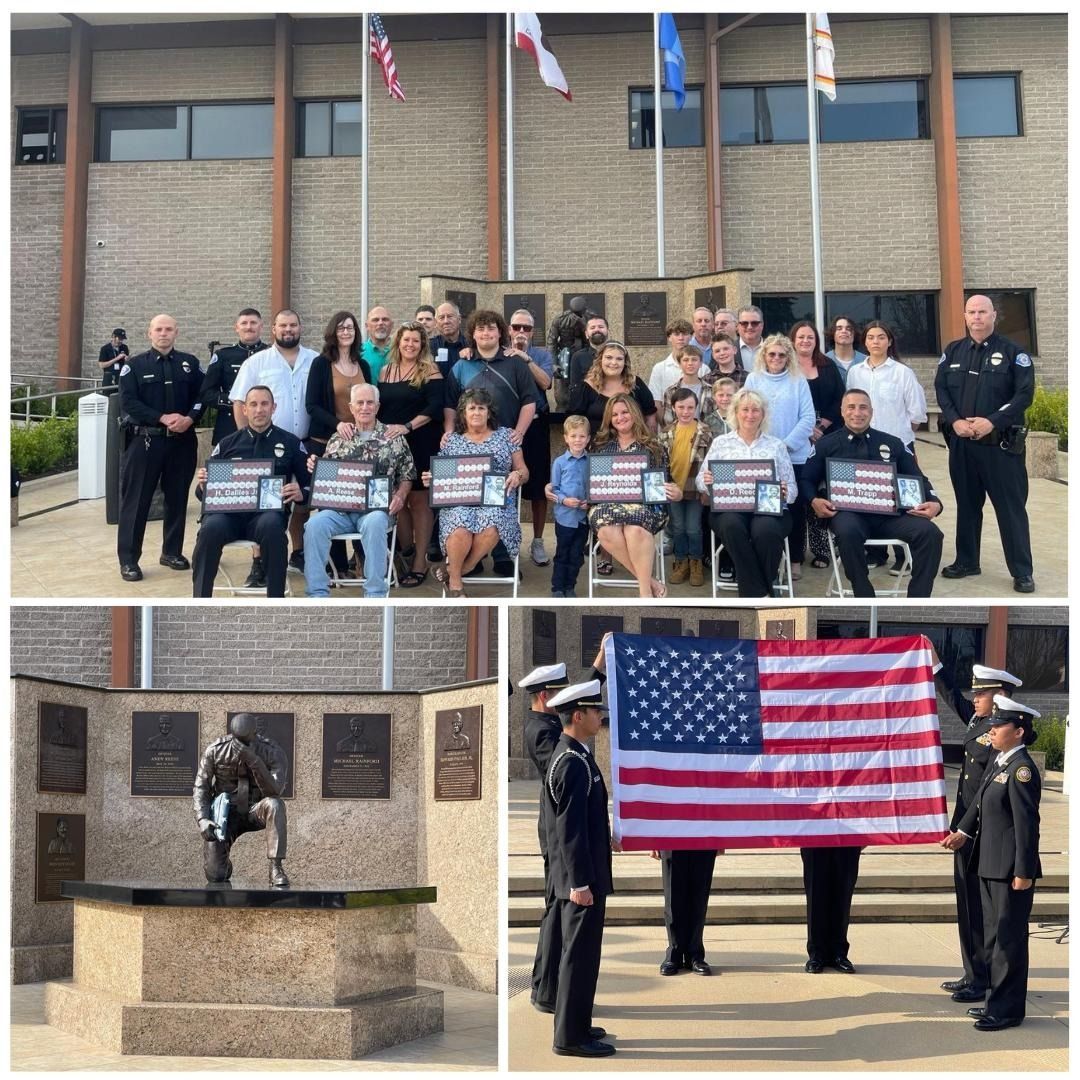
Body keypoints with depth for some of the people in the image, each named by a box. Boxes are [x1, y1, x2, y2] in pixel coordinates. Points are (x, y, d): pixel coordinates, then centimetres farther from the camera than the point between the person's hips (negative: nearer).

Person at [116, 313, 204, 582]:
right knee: (136, 500, -2)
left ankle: (172, 552, 24)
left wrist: (189, 419, -14)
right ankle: (128, 559, 1)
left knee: (177, 498, 11)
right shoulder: (135, 365, 0)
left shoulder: (190, 363, 9)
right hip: (145, 440, -3)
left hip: (182, 441, 3)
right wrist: (163, 418, -18)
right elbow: (128, 403, -8)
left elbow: (202, 396, 6)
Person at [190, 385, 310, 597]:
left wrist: (300, 493, -10)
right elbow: (204, 492, 19)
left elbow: (310, 484, 13)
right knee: (211, 528, -33)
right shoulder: (227, 444, 20)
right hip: (228, 510, 2)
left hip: (268, 511, -1)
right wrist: (202, 484, -5)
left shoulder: (290, 443, 15)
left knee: (271, 525, -37)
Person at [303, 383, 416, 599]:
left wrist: (400, 496, -7)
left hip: (375, 508, -2)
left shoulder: (393, 438, 11)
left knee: (374, 524, -38)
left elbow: (407, 476, 11)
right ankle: (318, 594, -22)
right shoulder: (338, 440, 17)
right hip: (339, 508, 2)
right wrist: (313, 467, -2)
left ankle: (375, 595, -29)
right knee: (315, 524, -29)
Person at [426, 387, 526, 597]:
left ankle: (454, 571, -16)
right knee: (460, 529, -36)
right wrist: (431, 480, -4)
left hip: (496, 501, 0)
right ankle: (455, 580, -12)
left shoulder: (505, 435, 16)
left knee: (491, 527, -37)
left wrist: (517, 475, -8)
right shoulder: (452, 441, 17)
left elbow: (523, 471, 15)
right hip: (459, 501, 0)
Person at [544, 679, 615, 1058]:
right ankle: (570, 1036, 3)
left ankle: (574, 1024, 27)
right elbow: (571, 829, -23)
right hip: (581, 878, -10)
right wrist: (580, 882, -22)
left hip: (579, 875, 10)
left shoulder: (567, 755, 12)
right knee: (580, 954, -3)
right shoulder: (574, 762, -20)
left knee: (576, 952, 17)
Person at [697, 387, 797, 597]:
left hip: (768, 507, 0)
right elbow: (700, 482, 14)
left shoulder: (776, 445, 18)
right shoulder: (720, 443, 18)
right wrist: (706, 481, -10)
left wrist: (785, 492, -9)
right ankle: (759, 593, -26)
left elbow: (791, 487, 14)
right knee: (732, 525, -36)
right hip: (728, 507, 0)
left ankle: (752, 592, -15)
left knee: (765, 529, -36)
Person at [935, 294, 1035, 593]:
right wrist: (955, 421, -10)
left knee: (1011, 507, -2)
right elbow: (941, 389, 7)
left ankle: (1022, 572, 2)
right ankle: (966, 561, 25)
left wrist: (992, 422, -18)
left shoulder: (1013, 352, -2)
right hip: (961, 441, 4)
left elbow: (1025, 393, -8)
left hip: (1000, 443, -4)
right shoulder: (952, 351, 10)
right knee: (967, 503, 13)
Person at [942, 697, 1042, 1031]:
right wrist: (962, 832, 8)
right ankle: (997, 1000, 29)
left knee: (1009, 938, -1)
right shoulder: (998, 762, 10)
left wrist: (1024, 872, -20)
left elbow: (1027, 823, -20)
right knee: (993, 936, 18)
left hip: (1011, 869, -10)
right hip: (990, 865, 10)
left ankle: (1008, 1009, 8)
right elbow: (980, 801, 21)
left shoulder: (1022, 769, -18)